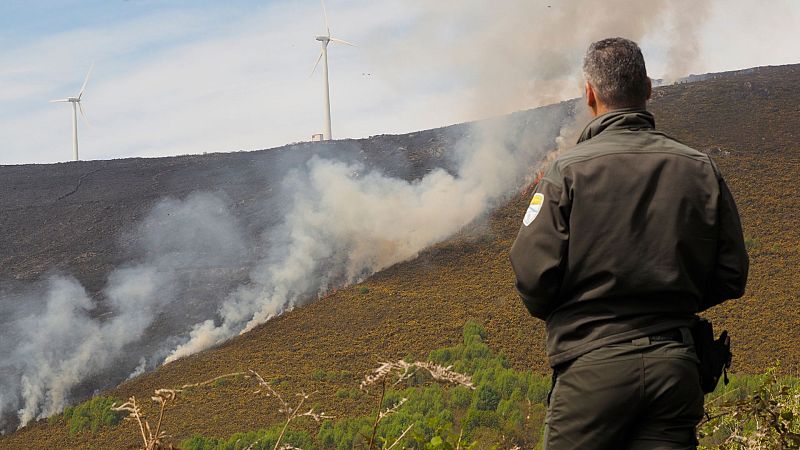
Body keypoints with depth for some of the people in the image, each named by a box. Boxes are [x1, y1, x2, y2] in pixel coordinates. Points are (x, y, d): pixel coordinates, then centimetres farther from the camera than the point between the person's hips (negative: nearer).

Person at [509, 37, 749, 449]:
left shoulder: (568, 170, -7)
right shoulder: (701, 169, 5)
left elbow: (532, 274, -10)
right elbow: (731, 278, 8)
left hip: (593, 365, -3)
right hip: (676, 365, 4)